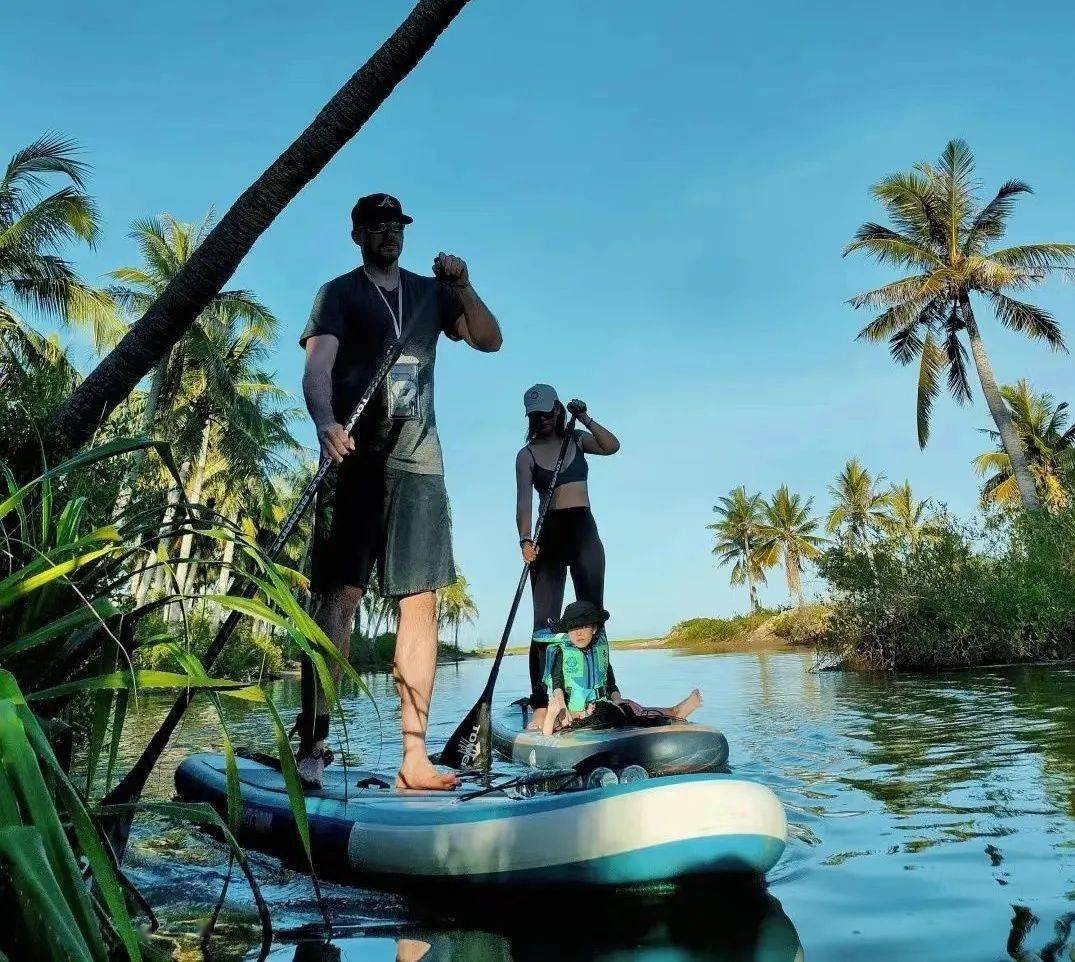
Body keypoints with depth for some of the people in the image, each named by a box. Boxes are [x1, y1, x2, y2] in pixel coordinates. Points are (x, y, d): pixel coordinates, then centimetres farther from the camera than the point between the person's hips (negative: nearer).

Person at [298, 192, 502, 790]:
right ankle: (312, 747, -8)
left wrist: (464, 288, 0)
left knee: (422, 601, -3)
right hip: (356, 459, -3)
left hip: (419, 461, 4)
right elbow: (317, 367, -7)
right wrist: (326, 423, -27)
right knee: (340, 596, -10)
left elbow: (491, 341, 15)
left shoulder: (431, 292, 21)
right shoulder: (339, 294, 9)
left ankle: (414, 758, -1)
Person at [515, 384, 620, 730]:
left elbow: (612, 446, -5)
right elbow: (524, 500, -10)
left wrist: (585, 419, -11)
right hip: (550, 535, -2)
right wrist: (525, 540, -24)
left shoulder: (577, 440, 12)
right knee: (545, 621, -7)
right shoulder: (527, 455, 3)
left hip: (584, 532, 2)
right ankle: (541, 705, -9)